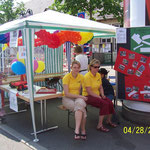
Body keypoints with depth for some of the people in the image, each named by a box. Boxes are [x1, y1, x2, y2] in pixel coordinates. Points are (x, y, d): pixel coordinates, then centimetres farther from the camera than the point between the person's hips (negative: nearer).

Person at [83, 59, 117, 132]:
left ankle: (109, 121, 9)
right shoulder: (87, 76, -16)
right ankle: (100, 125, -18)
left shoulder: (98, 75, 7)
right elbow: (89, 91, -19)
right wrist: (99, 97, -18)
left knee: (110, 103, -16)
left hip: (97, 95, 7)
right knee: (104, 104, -28)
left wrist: (102, 95, -2)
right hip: (88, 96, -7)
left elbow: (100, 87, 15)